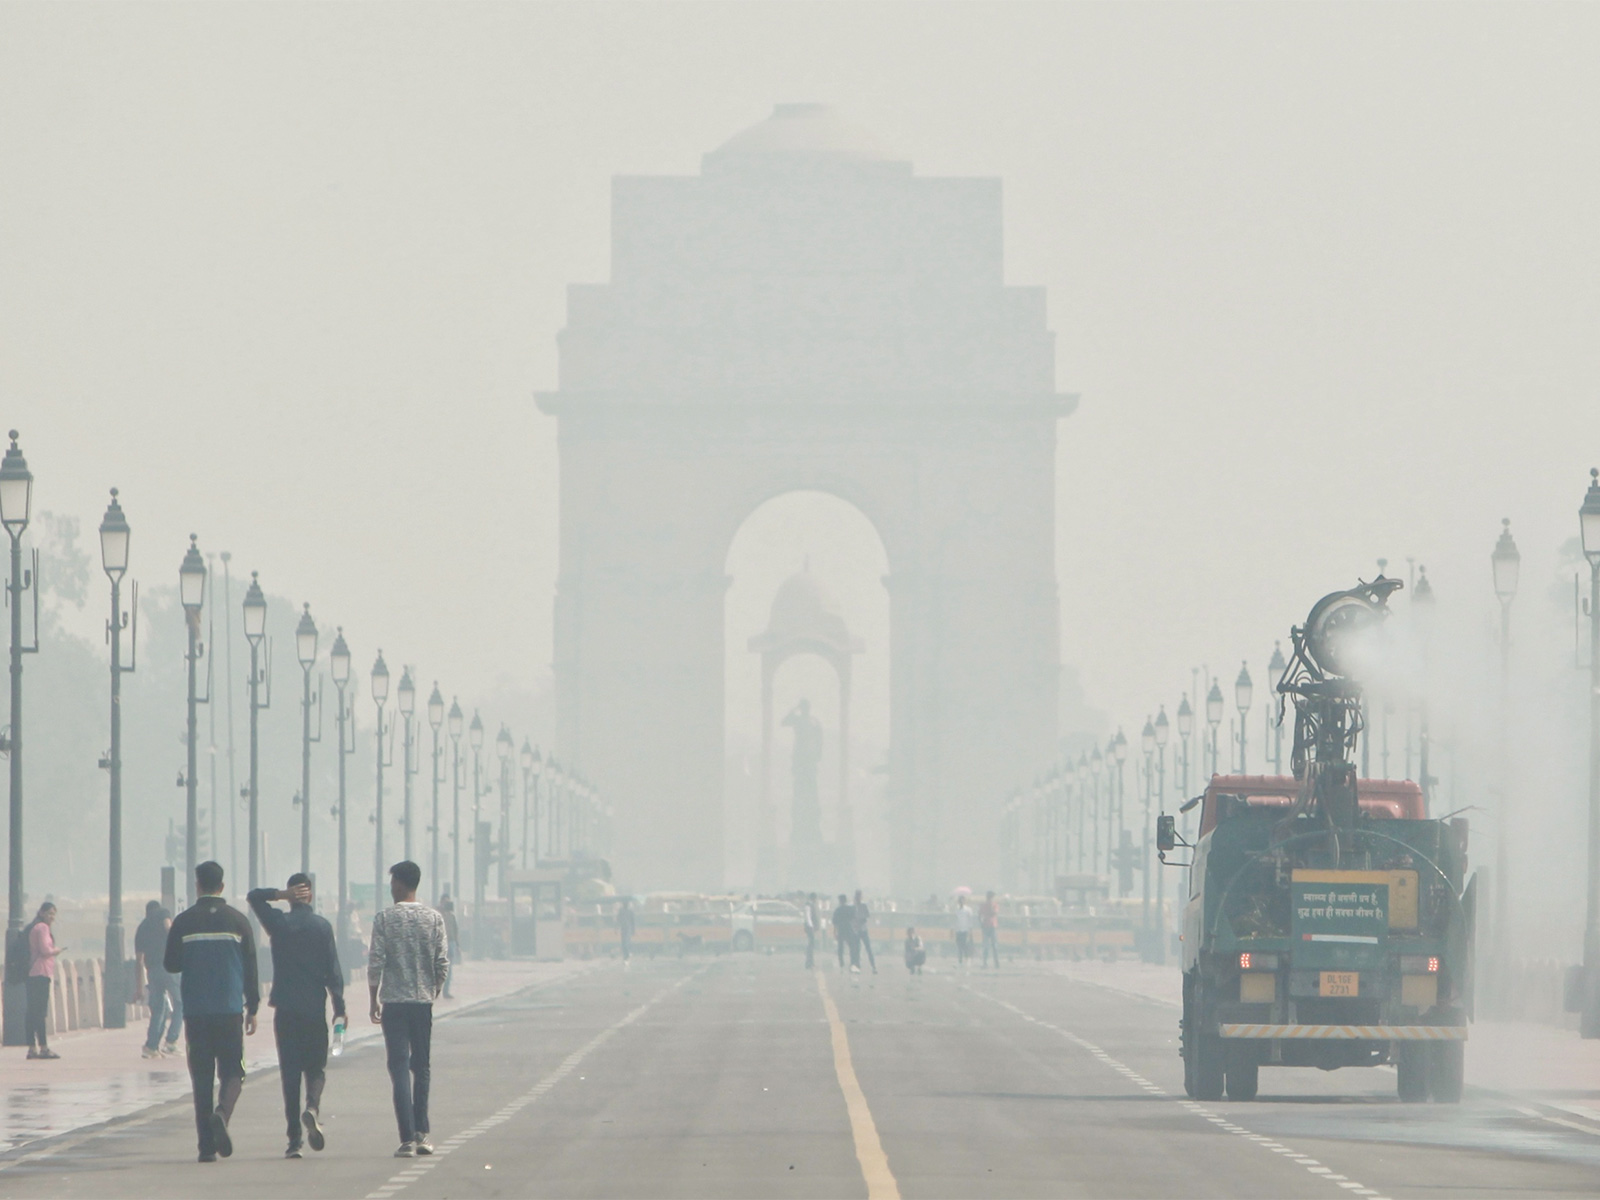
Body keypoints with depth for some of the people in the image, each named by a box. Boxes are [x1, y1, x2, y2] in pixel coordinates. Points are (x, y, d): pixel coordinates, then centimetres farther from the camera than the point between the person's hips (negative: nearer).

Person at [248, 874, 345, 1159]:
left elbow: (253, 897, 17)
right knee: (316, 1067, 10)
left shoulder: (279, 923, 1)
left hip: (285, 1007, 1)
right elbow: (333, 970, -5)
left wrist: (281, 895, 0)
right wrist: (339, 1007, 0)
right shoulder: (322, 926, -2)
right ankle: (312, 1107, -20)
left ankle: (294, 1139, -3)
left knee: (290, 1071, 2)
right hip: (314, 1008, -1)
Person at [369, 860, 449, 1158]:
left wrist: (374, 1000, 3)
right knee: (421, 1067, 16)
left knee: (399, 1067, -3)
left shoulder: (385, 919, -6)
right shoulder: (434, 918, 0)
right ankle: (421, 1133, 20)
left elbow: (375, 963, -8)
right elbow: (442, 964, -1)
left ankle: (408, 1138, -11)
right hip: (423, 1000, 3)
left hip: (394, 1001, -3)